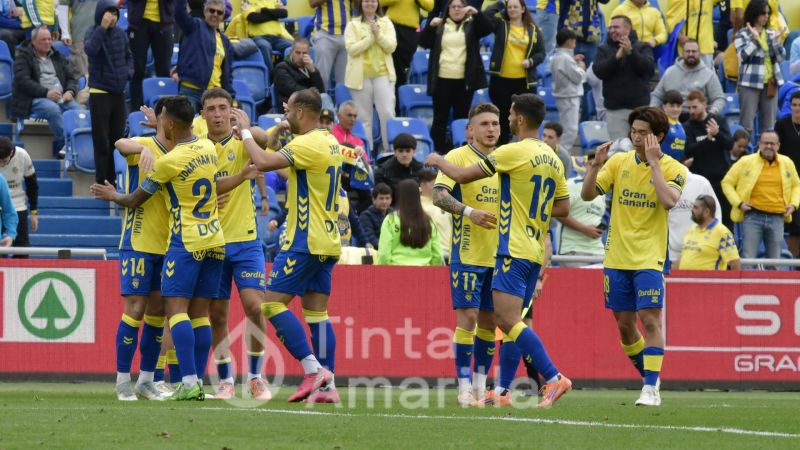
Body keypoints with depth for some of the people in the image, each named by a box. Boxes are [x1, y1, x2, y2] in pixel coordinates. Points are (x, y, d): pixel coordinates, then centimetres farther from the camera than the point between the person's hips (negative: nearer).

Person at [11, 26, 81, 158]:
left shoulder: (57, 57, 24)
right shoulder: (23, 57, 6)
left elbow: (71, 78, 20)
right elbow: (23, 81, -8)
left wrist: (70, 92, -4)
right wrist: (46, 93, -19)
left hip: (61, 98, 5)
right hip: (34, 100, -5)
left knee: (77, 109, -27)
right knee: (53, 109, -37)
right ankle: (64, 144, -38)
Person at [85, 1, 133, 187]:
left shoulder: (120, 34, 6)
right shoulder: (94, 32, -8)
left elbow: (128, 56, 19)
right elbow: (90, 50, -29)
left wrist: (128, 71, -1)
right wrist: (103, 27, -28)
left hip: (119, 93, 5)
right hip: (100, 93, -5)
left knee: (118, 138, 8)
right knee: (101, 140, -3)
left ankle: (113, 179, 17)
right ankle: (101, 181, 2)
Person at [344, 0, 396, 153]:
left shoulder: (386, 23, 7)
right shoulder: (353, 25, 2)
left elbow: (391, 47, -2)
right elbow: (352, 49, -10)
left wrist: (378, 34, -16)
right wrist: (371, 36, -15)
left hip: (383, 74, 1)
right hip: (361, 75, -1)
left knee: (387, 113, -4)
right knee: (364, 117, 4)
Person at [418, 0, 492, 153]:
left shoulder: (472, 25, 8)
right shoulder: (440, 26, 10)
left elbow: (489, 28, -6)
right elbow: (423, 43, 5)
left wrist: (476, 13, -19)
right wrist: (431, 26, -11)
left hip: (464, 80, 0)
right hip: (442, 79, 0)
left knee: (462, 117, 4)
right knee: (440, 118, 2)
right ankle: (439, 151, 5)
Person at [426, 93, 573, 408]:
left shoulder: (513, 152, -11)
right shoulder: (552, 159, 12)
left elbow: (462, 176, -5)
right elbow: (563, 207, 18)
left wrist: (438, 161, 13)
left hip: (514, 249, -9)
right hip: (536, 252, 9)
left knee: (508, 320, -13)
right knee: (509, 321, 11)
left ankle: (554, 379, -20)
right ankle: (503, 392, 10)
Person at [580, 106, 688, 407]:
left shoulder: (672, 168, -4)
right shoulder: (619, 162, 6)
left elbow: (668, 201, -23)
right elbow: (587, 194, 2)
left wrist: (653, 162, -20)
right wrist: (596, 165, -14)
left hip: (649, 259, -4)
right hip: (616, 258, 4)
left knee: (650, 320, -13)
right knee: (624, 324, 8)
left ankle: (651, 389, -10)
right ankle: (650, 378, 26)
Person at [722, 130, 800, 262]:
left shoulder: (787, 163, 9)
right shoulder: (746, 162, -1)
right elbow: (727, 183, 4)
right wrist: (738, 203, -7)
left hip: (777, 218, 3)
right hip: (753, 216, -3)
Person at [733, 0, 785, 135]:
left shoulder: (771, 33, 11)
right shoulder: (742, 34, -1)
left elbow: (781, 57, 6)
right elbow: (743, 56, -13)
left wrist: (776, 41, -9)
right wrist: (754, 39, -20)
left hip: (770, 82, 4)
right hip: (750, 83, -4)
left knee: (769, 124, 5)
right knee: (747, 123, -8)